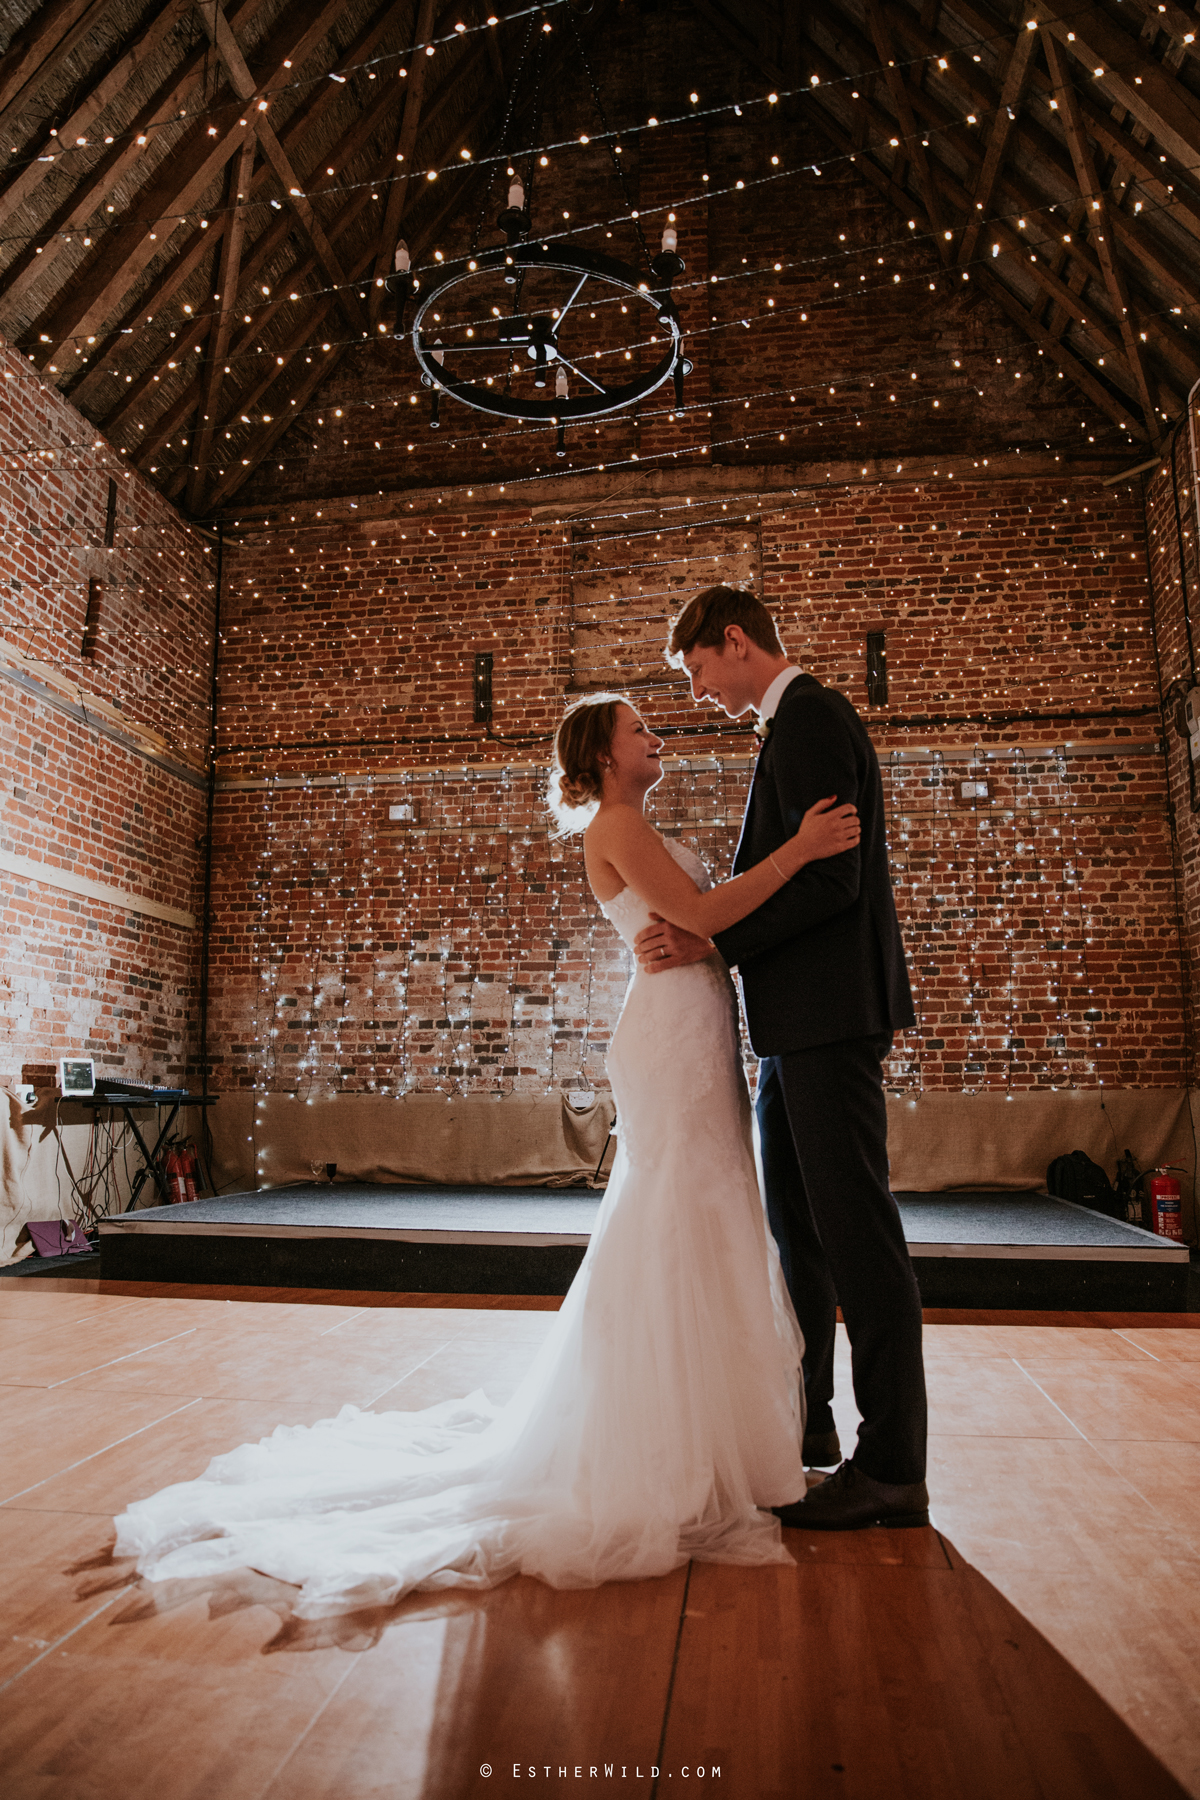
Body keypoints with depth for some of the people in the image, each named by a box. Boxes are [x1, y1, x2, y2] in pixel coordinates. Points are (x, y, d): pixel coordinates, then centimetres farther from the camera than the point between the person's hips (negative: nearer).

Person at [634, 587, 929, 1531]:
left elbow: (831, 877, -21)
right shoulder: (805, 718, 20)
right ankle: (804, 1419, 30)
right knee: (797, 1223, 16)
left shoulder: (808, 718, -11)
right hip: (805, 1020, 11)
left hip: (829, 1018, -11)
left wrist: (714, 940, -18)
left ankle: (892, 1467, 8)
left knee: (855, 1230, -4)